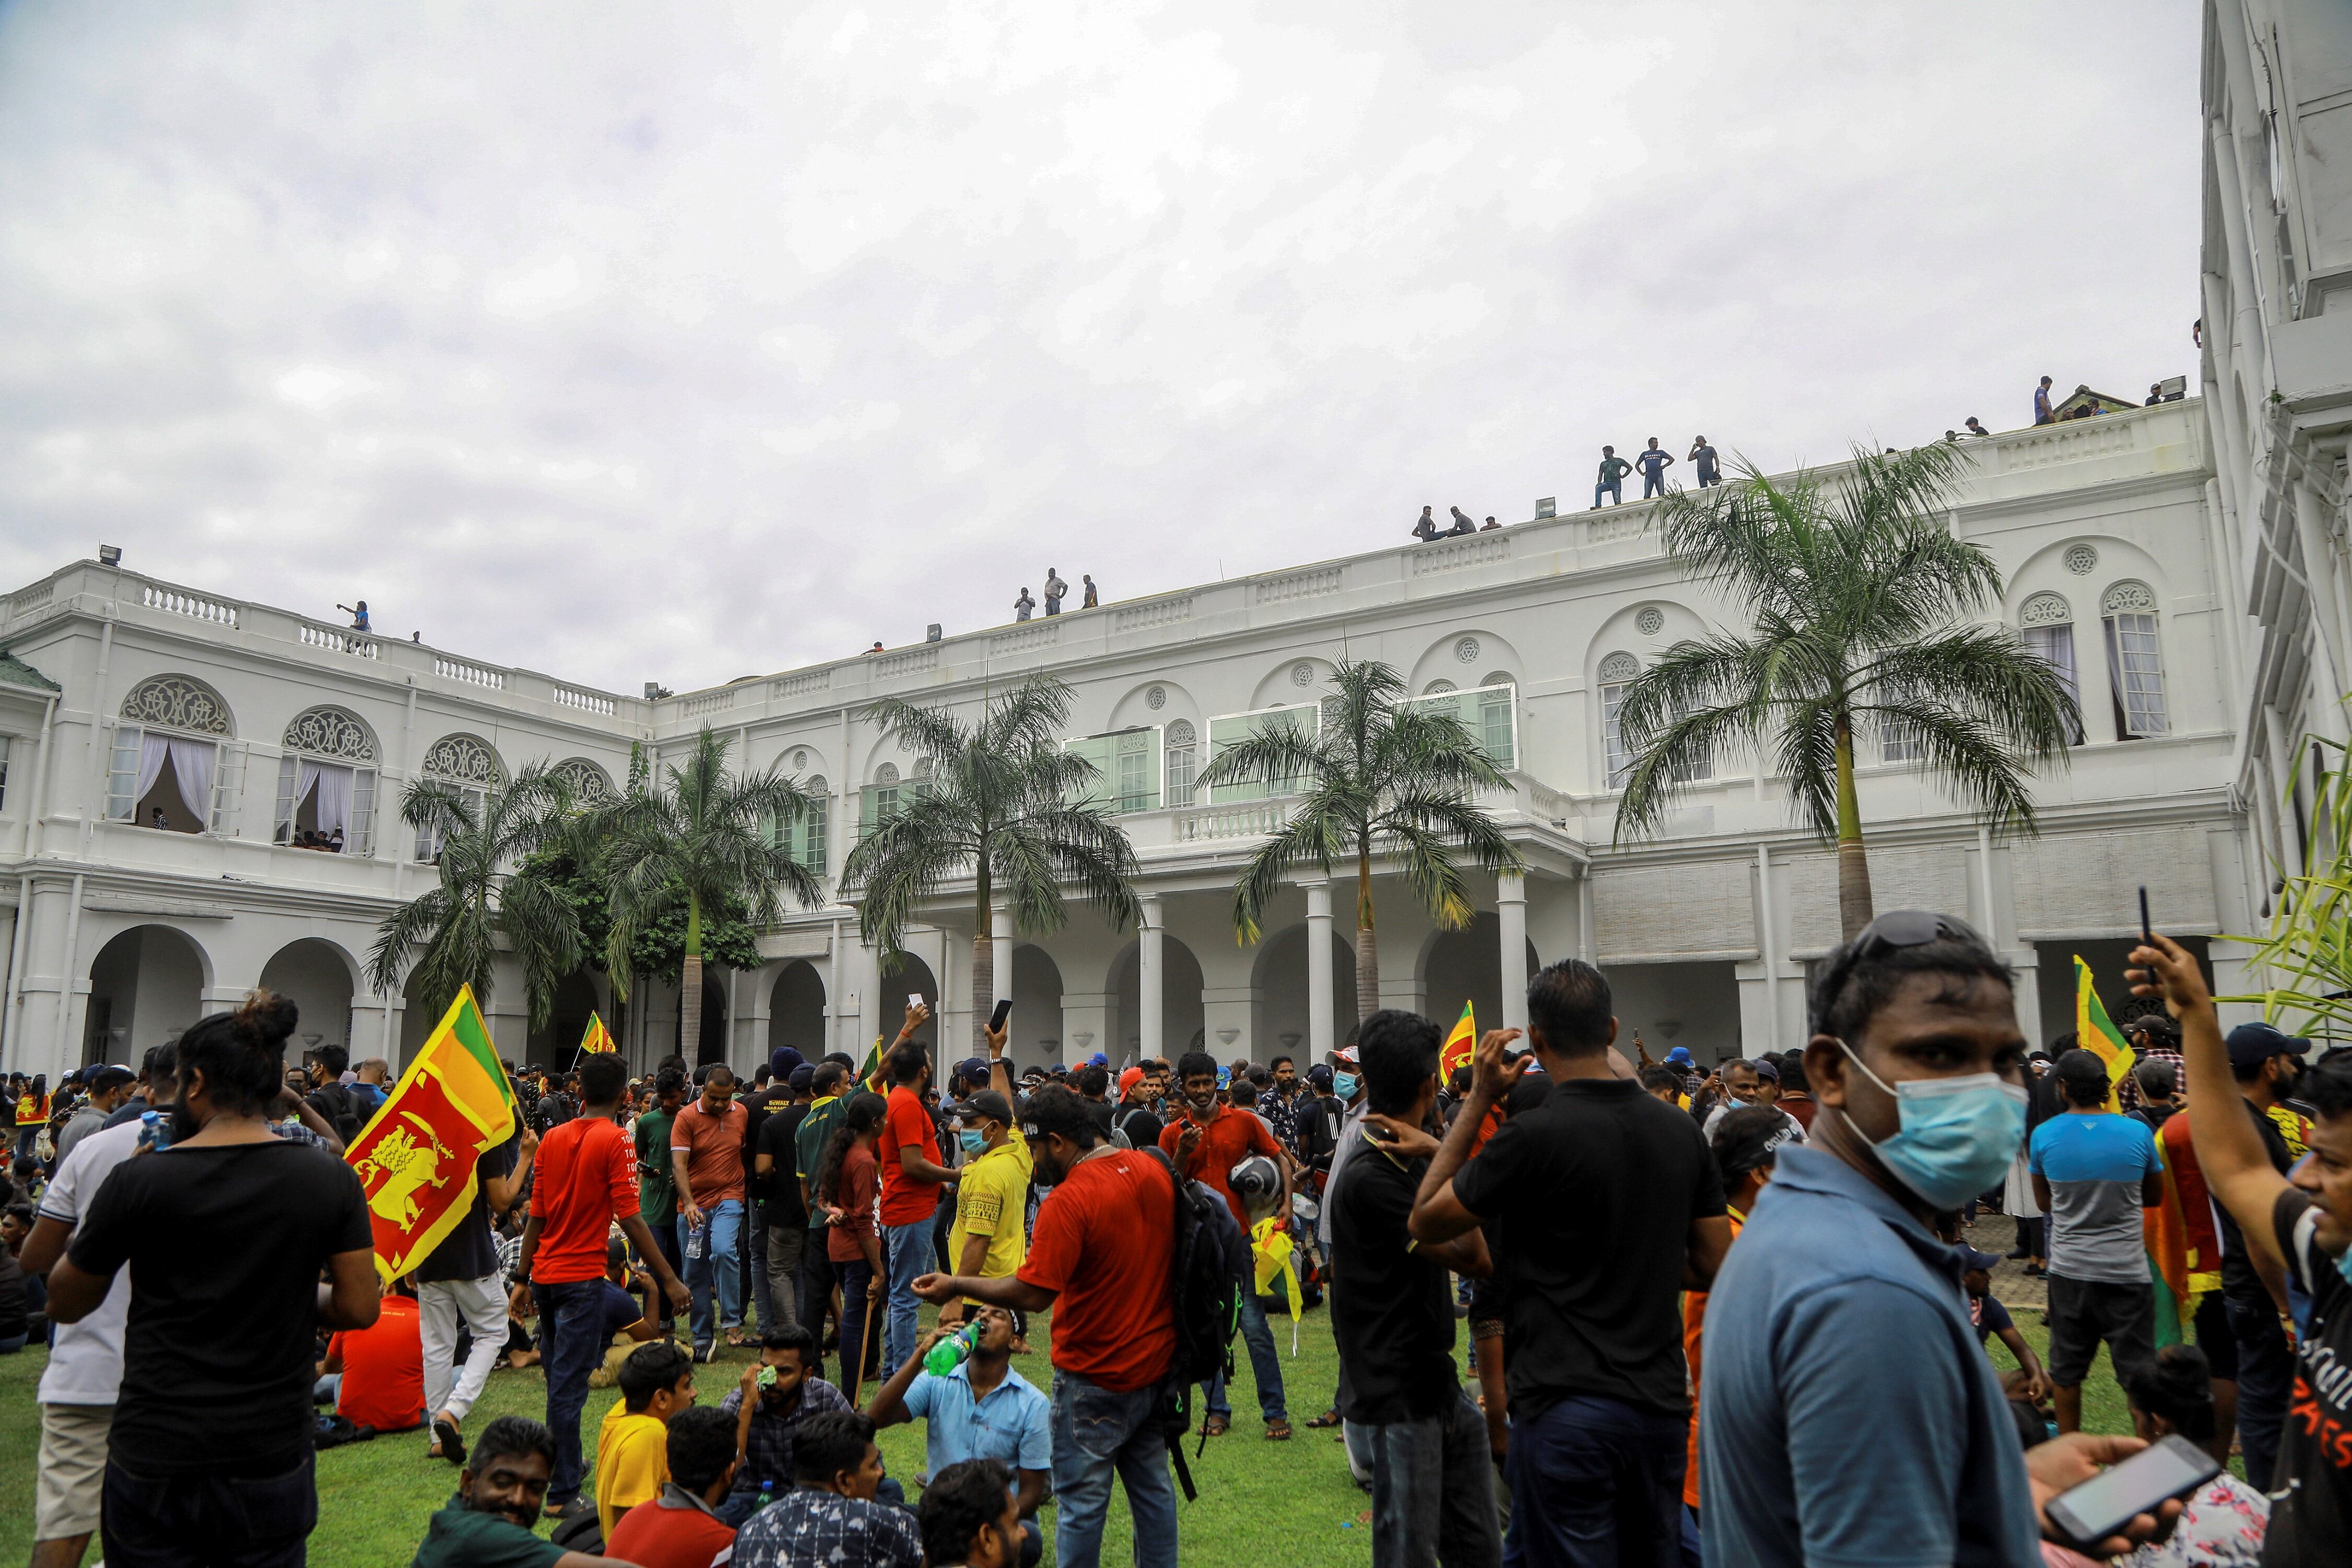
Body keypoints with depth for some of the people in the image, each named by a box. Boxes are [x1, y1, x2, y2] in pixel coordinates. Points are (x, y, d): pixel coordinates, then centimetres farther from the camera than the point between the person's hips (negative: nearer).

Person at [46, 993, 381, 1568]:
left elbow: (66, 1305, 4)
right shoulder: (331, 1180, -7)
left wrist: (90, 1228, 19)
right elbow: (359, 1308, -5)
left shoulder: (138, 1180, -11)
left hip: (155, 1466, -1)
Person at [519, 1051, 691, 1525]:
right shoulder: (615, 1141, -13)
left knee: (561, 1375, 21)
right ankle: (563, 1494, 4)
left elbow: (536, 1216, 8)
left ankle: (566, 1462, 36)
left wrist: (522, 1278, 17)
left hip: (545, 1274, 7)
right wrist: (669, 1279, -14)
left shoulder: (553, 1138, 5)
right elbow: (630, 1220, -17)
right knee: (569, 1383, -2)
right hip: (582, 1276, -7)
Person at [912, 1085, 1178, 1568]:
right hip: (1156, 1364, 7)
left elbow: (1032, 1293, -24)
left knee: (1082, 1498, 7)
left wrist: (955, 1286, -14)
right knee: (1152, 1487, 19)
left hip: (1096, 1377, -7)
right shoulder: (1153, 1170, -1)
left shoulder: (1069, 1200, -24)